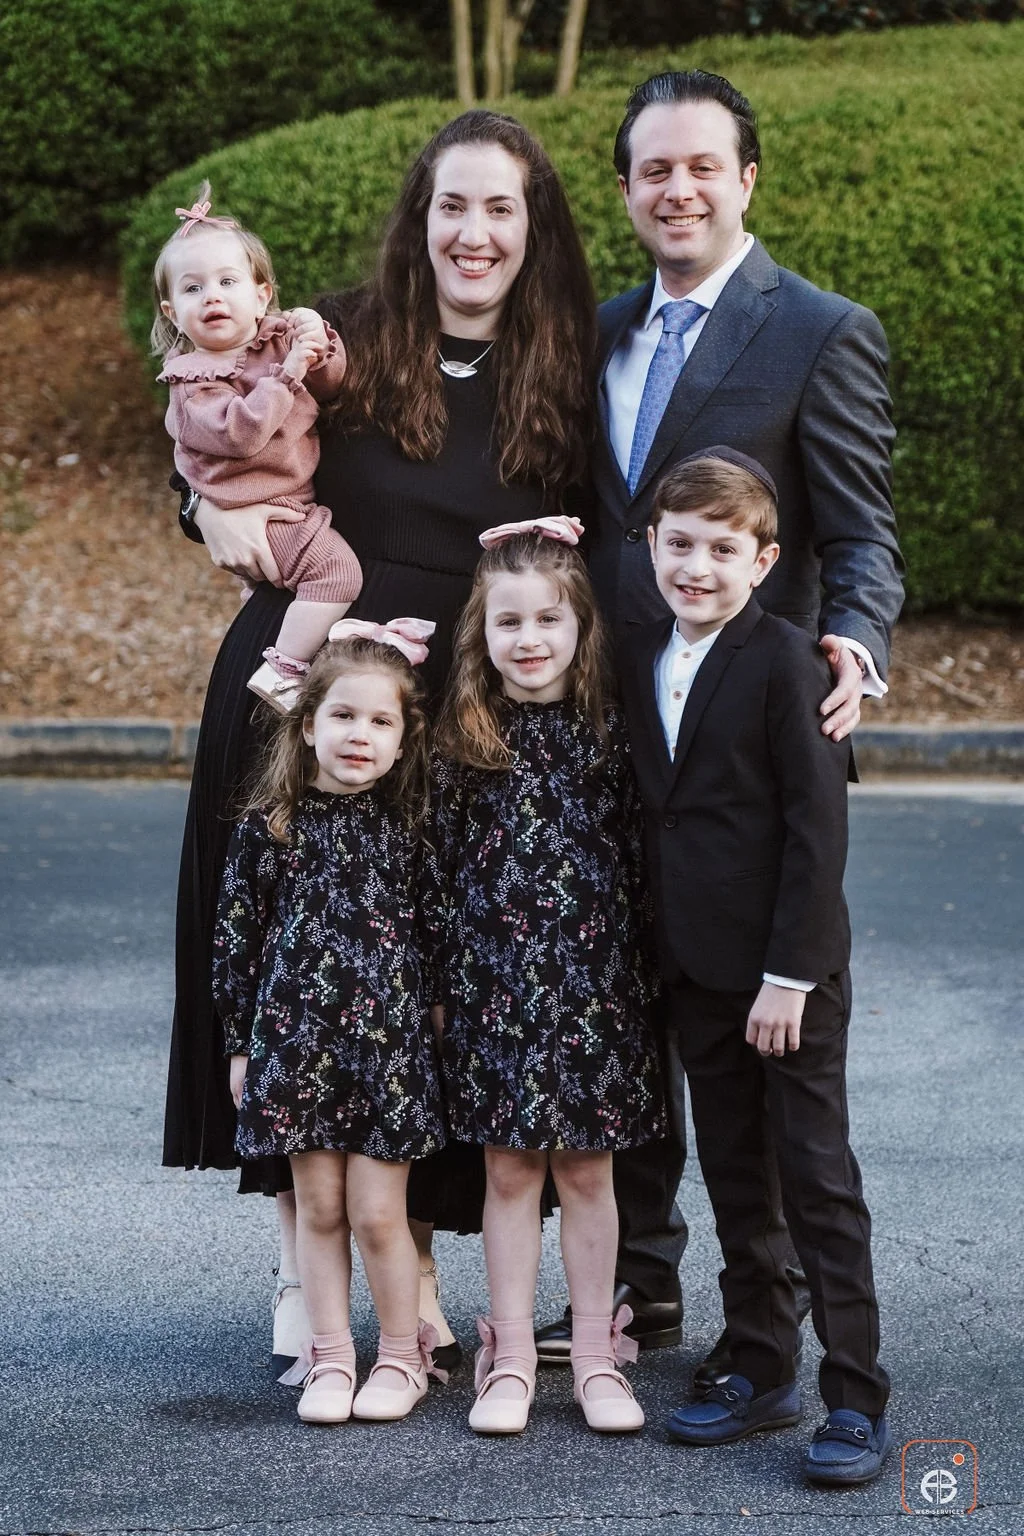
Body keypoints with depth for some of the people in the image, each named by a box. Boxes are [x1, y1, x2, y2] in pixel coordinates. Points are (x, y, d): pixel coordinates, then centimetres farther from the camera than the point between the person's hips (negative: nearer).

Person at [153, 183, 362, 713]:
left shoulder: (277, 336, 3)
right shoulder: (194, 381, -16)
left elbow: (330, 385, 4)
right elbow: (238, 432, -30)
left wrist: (318, 346, -16)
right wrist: (286, 375, -32)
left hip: (295, 499, 8)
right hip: (258, 515, -8)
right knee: (335, 568, -23)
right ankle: (281, 670, -19)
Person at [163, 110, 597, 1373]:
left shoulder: (559, 384, 4)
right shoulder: (339, 345, 0)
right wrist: (225, 519, -19)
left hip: (459, 726, 1)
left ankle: (418, 1270, 18)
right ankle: (302, 1273, 16)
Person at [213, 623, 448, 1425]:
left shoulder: (410, 826, 0)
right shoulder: (268, 829, -1)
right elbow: (236, 936, 3)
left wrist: (435, 1016, 7)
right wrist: (240, 1043, 4)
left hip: (389, 1039, 0)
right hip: (296, 1040, 1)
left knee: (378, 1212, 0)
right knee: (319, 1209, 7)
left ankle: (402, 1357, 17)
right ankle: (331, 1359, 19)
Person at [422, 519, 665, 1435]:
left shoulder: (609, 733, 1)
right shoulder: (462, 742, 0)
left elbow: (640, 859, 3)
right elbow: (439, 867, 1)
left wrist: (642, 977, 1)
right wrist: (438, 983, -1)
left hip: (592, 983, 0)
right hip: (494, 982, 0)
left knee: (586, 1166, 7)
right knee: (508, 1166, 6)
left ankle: (597, 1352, 17)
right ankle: (511, 1357, 15)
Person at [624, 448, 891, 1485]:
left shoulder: (785, 662, -13)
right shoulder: (641, 662, 9)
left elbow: (817, 826, -15)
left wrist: (790, 972, -17)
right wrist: (661, 953, 9)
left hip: (789, 970, -7)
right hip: (695, 971, 7)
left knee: (818, 1178, -1)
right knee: (733, 1179, 14)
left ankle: (857, 1400, 5)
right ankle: (760, 1373, 26)